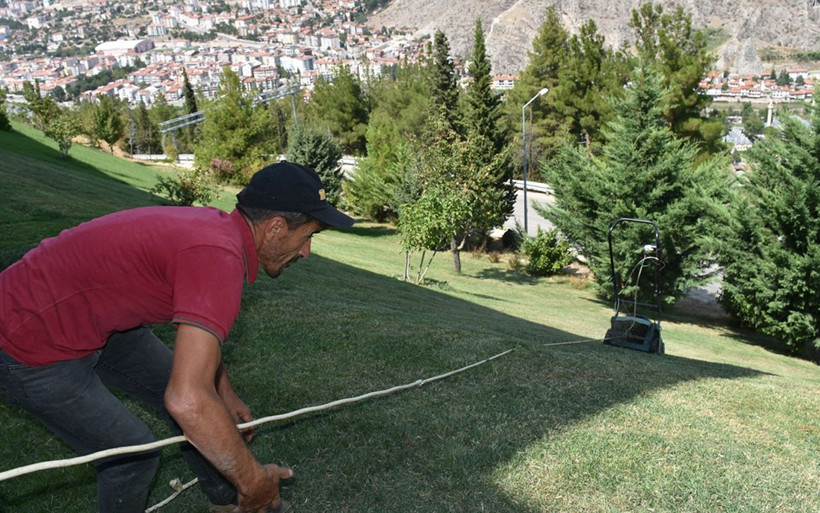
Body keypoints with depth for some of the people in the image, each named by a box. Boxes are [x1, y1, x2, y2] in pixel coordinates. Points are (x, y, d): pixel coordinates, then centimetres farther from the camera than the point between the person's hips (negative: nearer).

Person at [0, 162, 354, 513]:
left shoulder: (215, 226, -3)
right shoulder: (219, 258, -33)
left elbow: (200, 331, 14)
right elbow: (186, 400, -40)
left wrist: (227, 397, 22)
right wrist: (253, 479, -26)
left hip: (92, 319, 9)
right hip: (30, 348, -9)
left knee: (201, 387, 13)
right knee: (133, 454, 0)